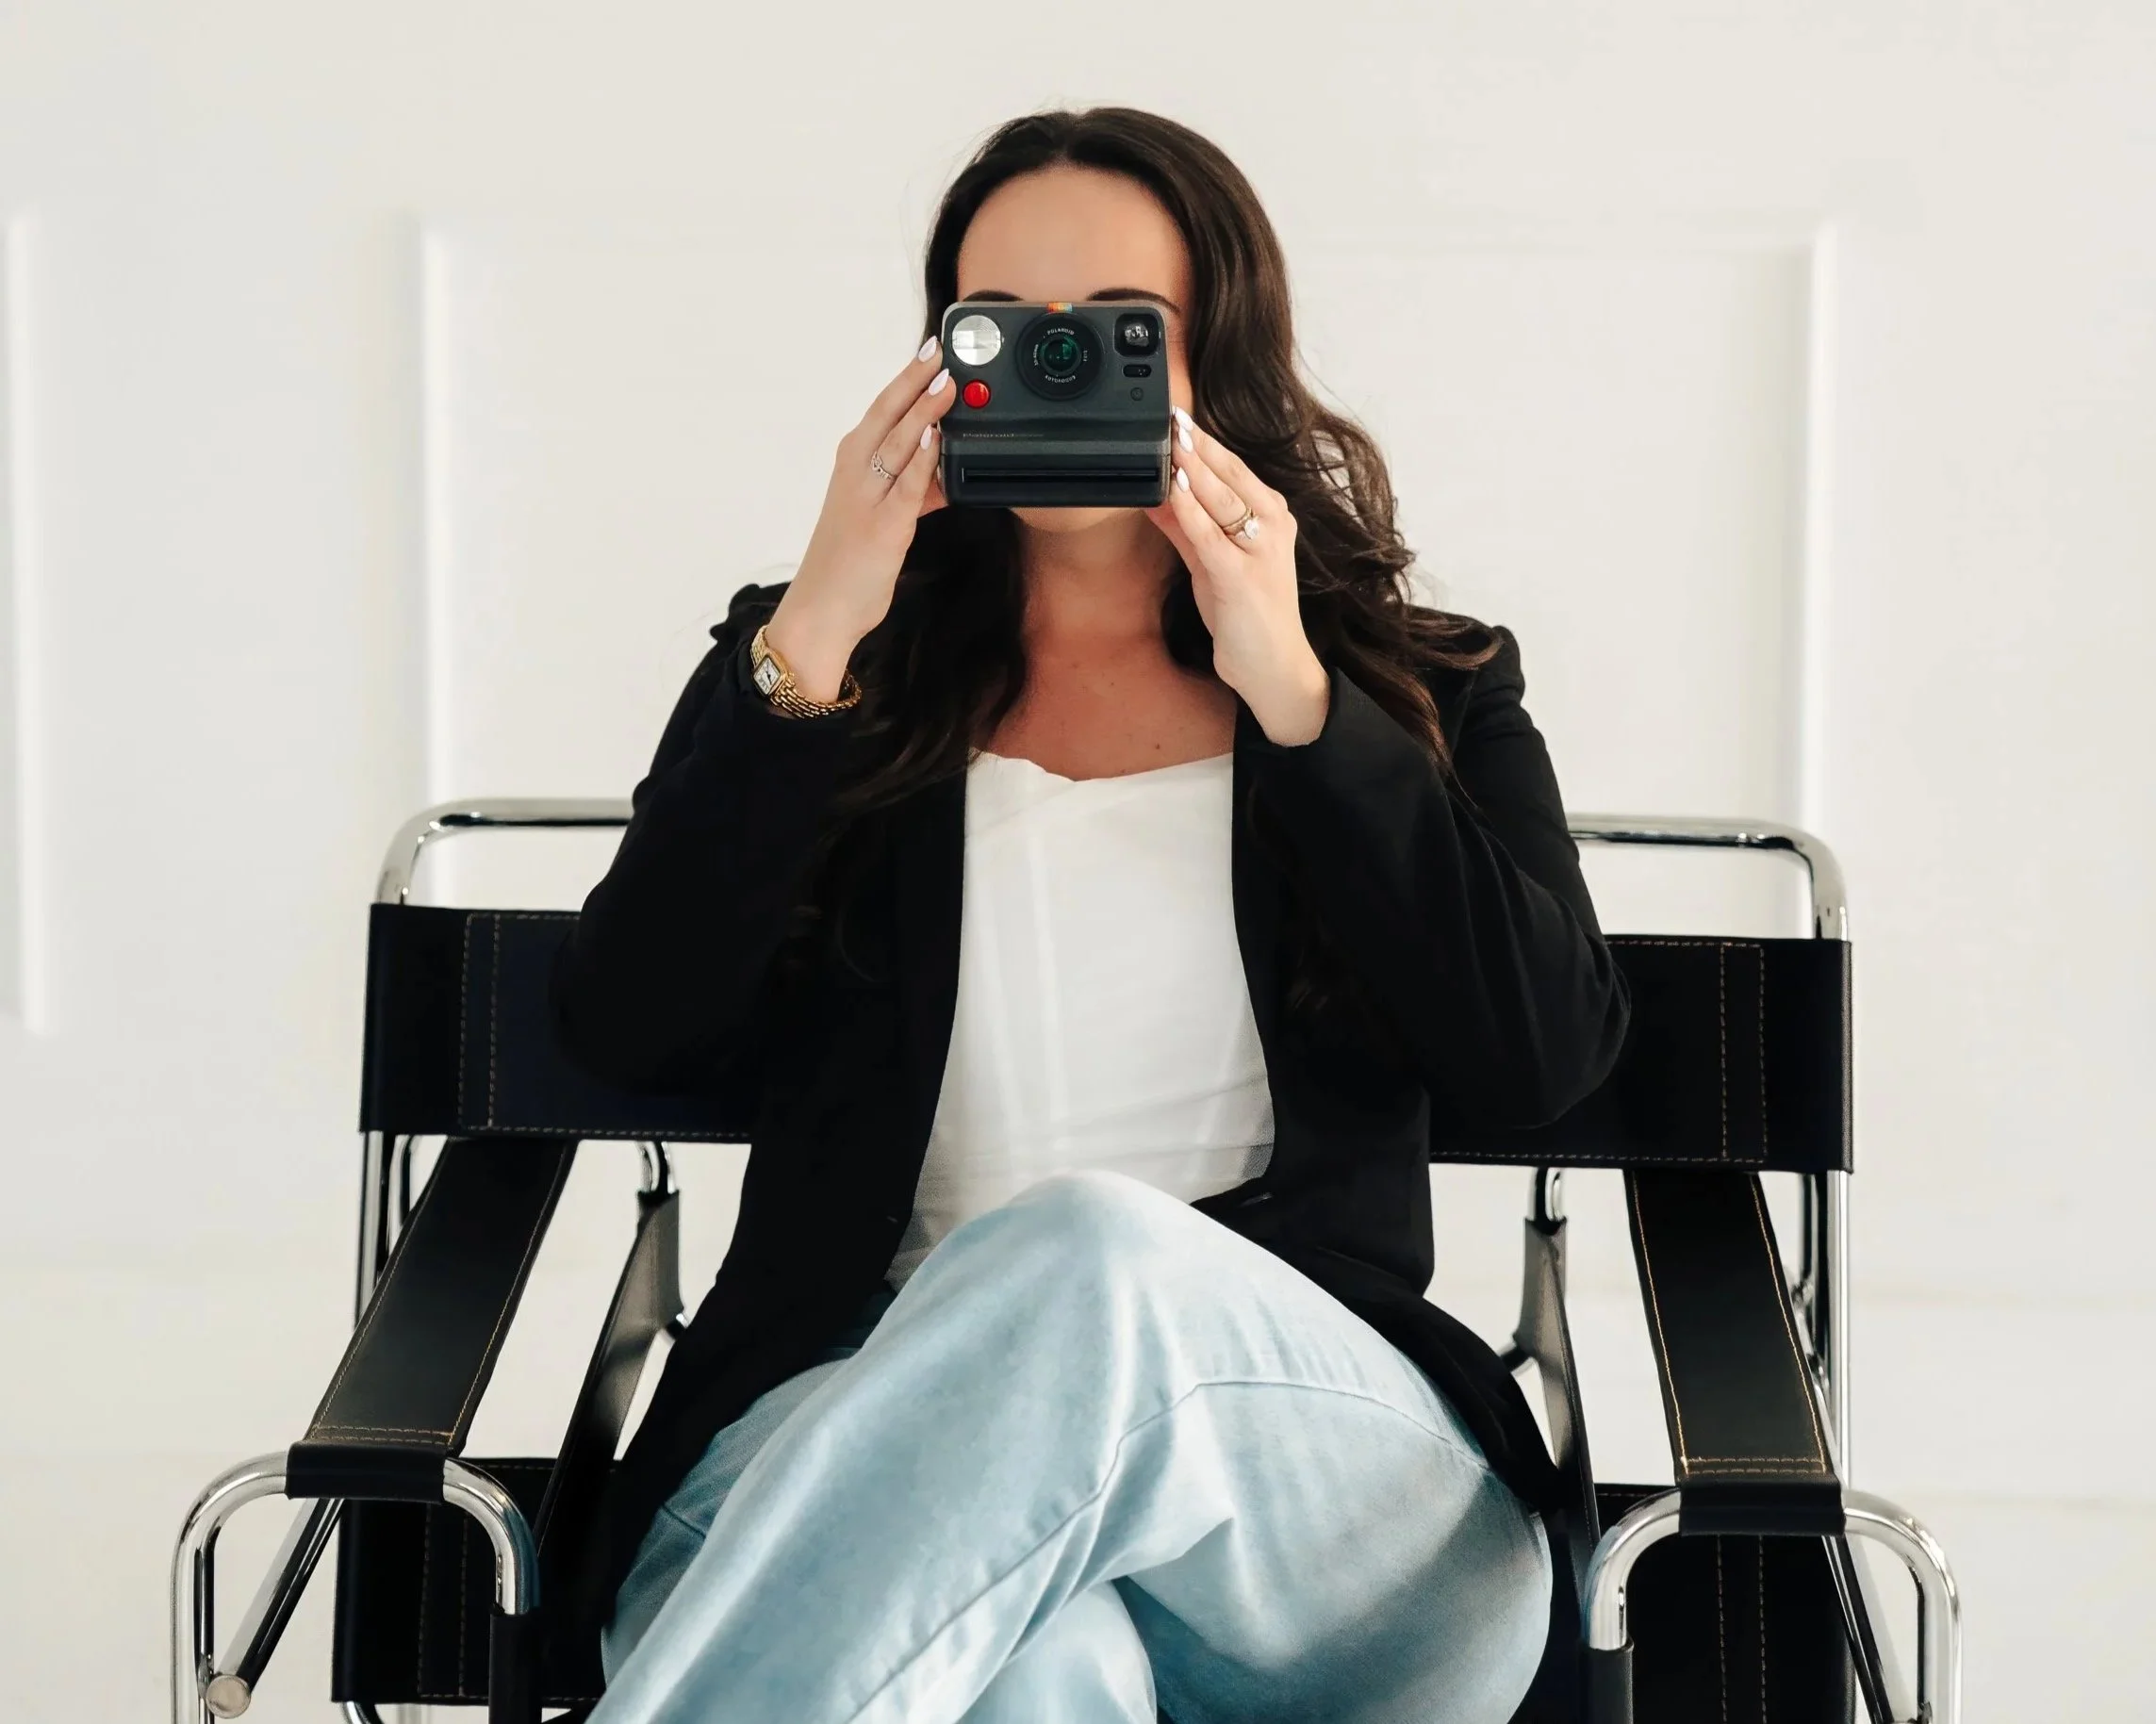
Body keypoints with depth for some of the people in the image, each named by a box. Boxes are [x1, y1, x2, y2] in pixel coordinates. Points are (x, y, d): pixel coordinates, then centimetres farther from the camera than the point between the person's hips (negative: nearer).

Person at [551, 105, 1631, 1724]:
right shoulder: (811, 672, 19)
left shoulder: (1426, 692, 18)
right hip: (851, 1437, 0)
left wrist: (1294, 696, -3)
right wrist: (812, 645, -4)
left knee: (1089, 1254, -38)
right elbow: (623, 1024, 3)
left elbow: (1551, 1054, 0)